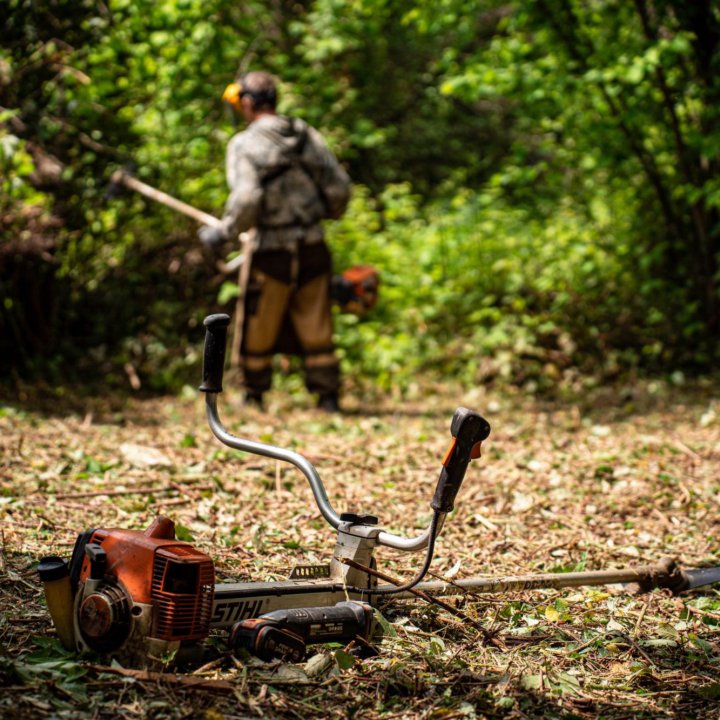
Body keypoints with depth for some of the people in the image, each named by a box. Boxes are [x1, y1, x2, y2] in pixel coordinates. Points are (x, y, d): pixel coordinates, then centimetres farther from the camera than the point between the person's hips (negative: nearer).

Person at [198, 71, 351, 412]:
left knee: (258, 327, 11)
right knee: (315, 326, 10)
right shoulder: (305, 134, 4)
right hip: (313, 247, 4)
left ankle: (253, 396, 22)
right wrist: (325, 213, 20)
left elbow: (246, 199, -21)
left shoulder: (243, 144, -9)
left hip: (272, 252, -3)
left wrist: (222, 232, -8)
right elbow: (339, 186, 1)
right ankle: (327, 396, 12)